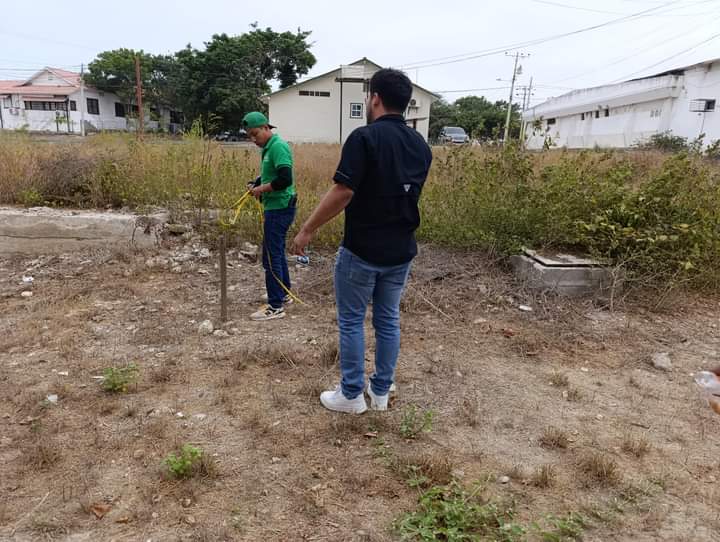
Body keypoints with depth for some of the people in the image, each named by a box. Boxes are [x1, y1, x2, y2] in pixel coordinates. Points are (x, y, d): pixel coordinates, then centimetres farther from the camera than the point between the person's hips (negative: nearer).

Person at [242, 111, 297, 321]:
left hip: (279, 209, -10)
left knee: (271, 257, -5)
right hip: (276, 208, 10)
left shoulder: (278, 146, -16)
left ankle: (275, 307, 3)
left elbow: (285, 179, -26)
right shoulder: (268, 148, 14)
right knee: (277, 253, 19)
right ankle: (284, 294, 32)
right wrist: (255, 185, 6)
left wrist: (262, 189, -15)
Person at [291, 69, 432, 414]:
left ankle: (351, 395, 18)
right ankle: (380, 392, 27)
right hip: (401, 251, 7)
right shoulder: (421, 145, 6)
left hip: (362, 250, -6)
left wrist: (308, 229, -12)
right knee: (388, 321, 15)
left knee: (351, 321, 8)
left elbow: (342, 193, -21)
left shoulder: (365, 138, -16)